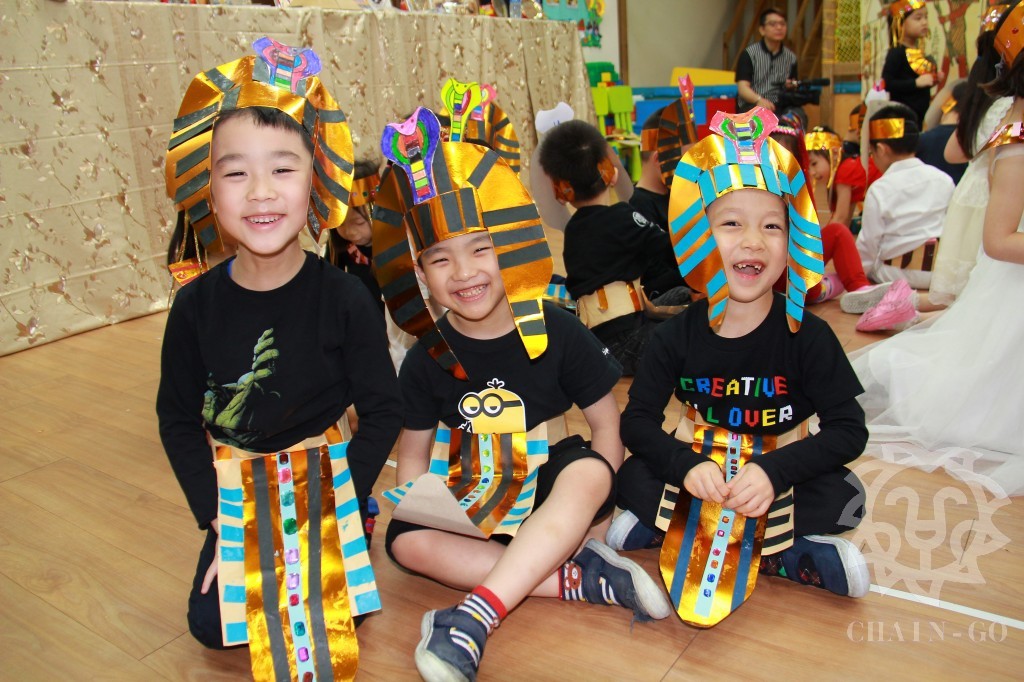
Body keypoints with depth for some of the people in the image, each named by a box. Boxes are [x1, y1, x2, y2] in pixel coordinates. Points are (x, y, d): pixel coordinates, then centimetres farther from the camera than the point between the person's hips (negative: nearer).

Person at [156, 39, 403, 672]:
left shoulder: (344, 297, -18)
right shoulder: (196, 305, -11)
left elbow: (384, 411, -10)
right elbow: (178, 420, 0)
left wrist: (336, 505, -13)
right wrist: (219, 519, -6)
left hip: (327, 486, -2)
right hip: (238, 499, 2)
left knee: (335, 614, -10)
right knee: (212, 623, -3)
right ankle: (245, 554, 27)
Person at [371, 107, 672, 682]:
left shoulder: (556, 332, -9)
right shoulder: (429, 359, -3)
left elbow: (608, 423, -5)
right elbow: (415, 451, 6)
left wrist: (586, 497, -19)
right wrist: (413, 499, -14)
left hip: (553, 487, -2)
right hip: (474, 504, 2)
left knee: (588, 474, -34)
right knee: (406, 541, -24)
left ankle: (474, 618, -37)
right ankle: (577, 576, -26)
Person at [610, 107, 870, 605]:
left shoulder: (807, 336, -13)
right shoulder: (679, 335, -10)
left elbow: (849, 429, -15)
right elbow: (638, 421, -10)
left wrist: (774, 471, -31)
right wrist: (685, 465, -30)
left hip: (783, 480, 0)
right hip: (703, 475, 1)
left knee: (845, 499, -26)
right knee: (632, 478, -22)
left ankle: (661, 529, -22)